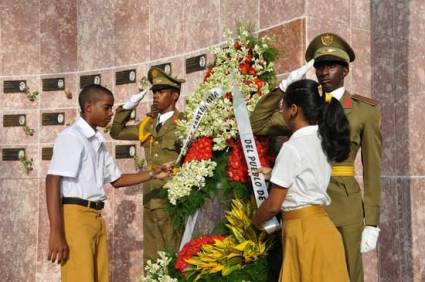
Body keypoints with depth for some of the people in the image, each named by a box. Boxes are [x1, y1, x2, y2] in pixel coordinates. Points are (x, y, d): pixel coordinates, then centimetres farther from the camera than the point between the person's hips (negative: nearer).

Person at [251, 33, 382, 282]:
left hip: (344, 204, -3)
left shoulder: (365, 111, 1)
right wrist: (284, 87, -1)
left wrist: (372, 223, -5)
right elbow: (258, 125, 5)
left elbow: (372, 171, -1)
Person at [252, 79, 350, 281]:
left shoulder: (293, 147, -15)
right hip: (320, 226, 8)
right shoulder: (322, 140, 9)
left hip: (304, 231, -8)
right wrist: (275, 174, 33)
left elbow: (274, 205, -12)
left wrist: (254, 222, 7)